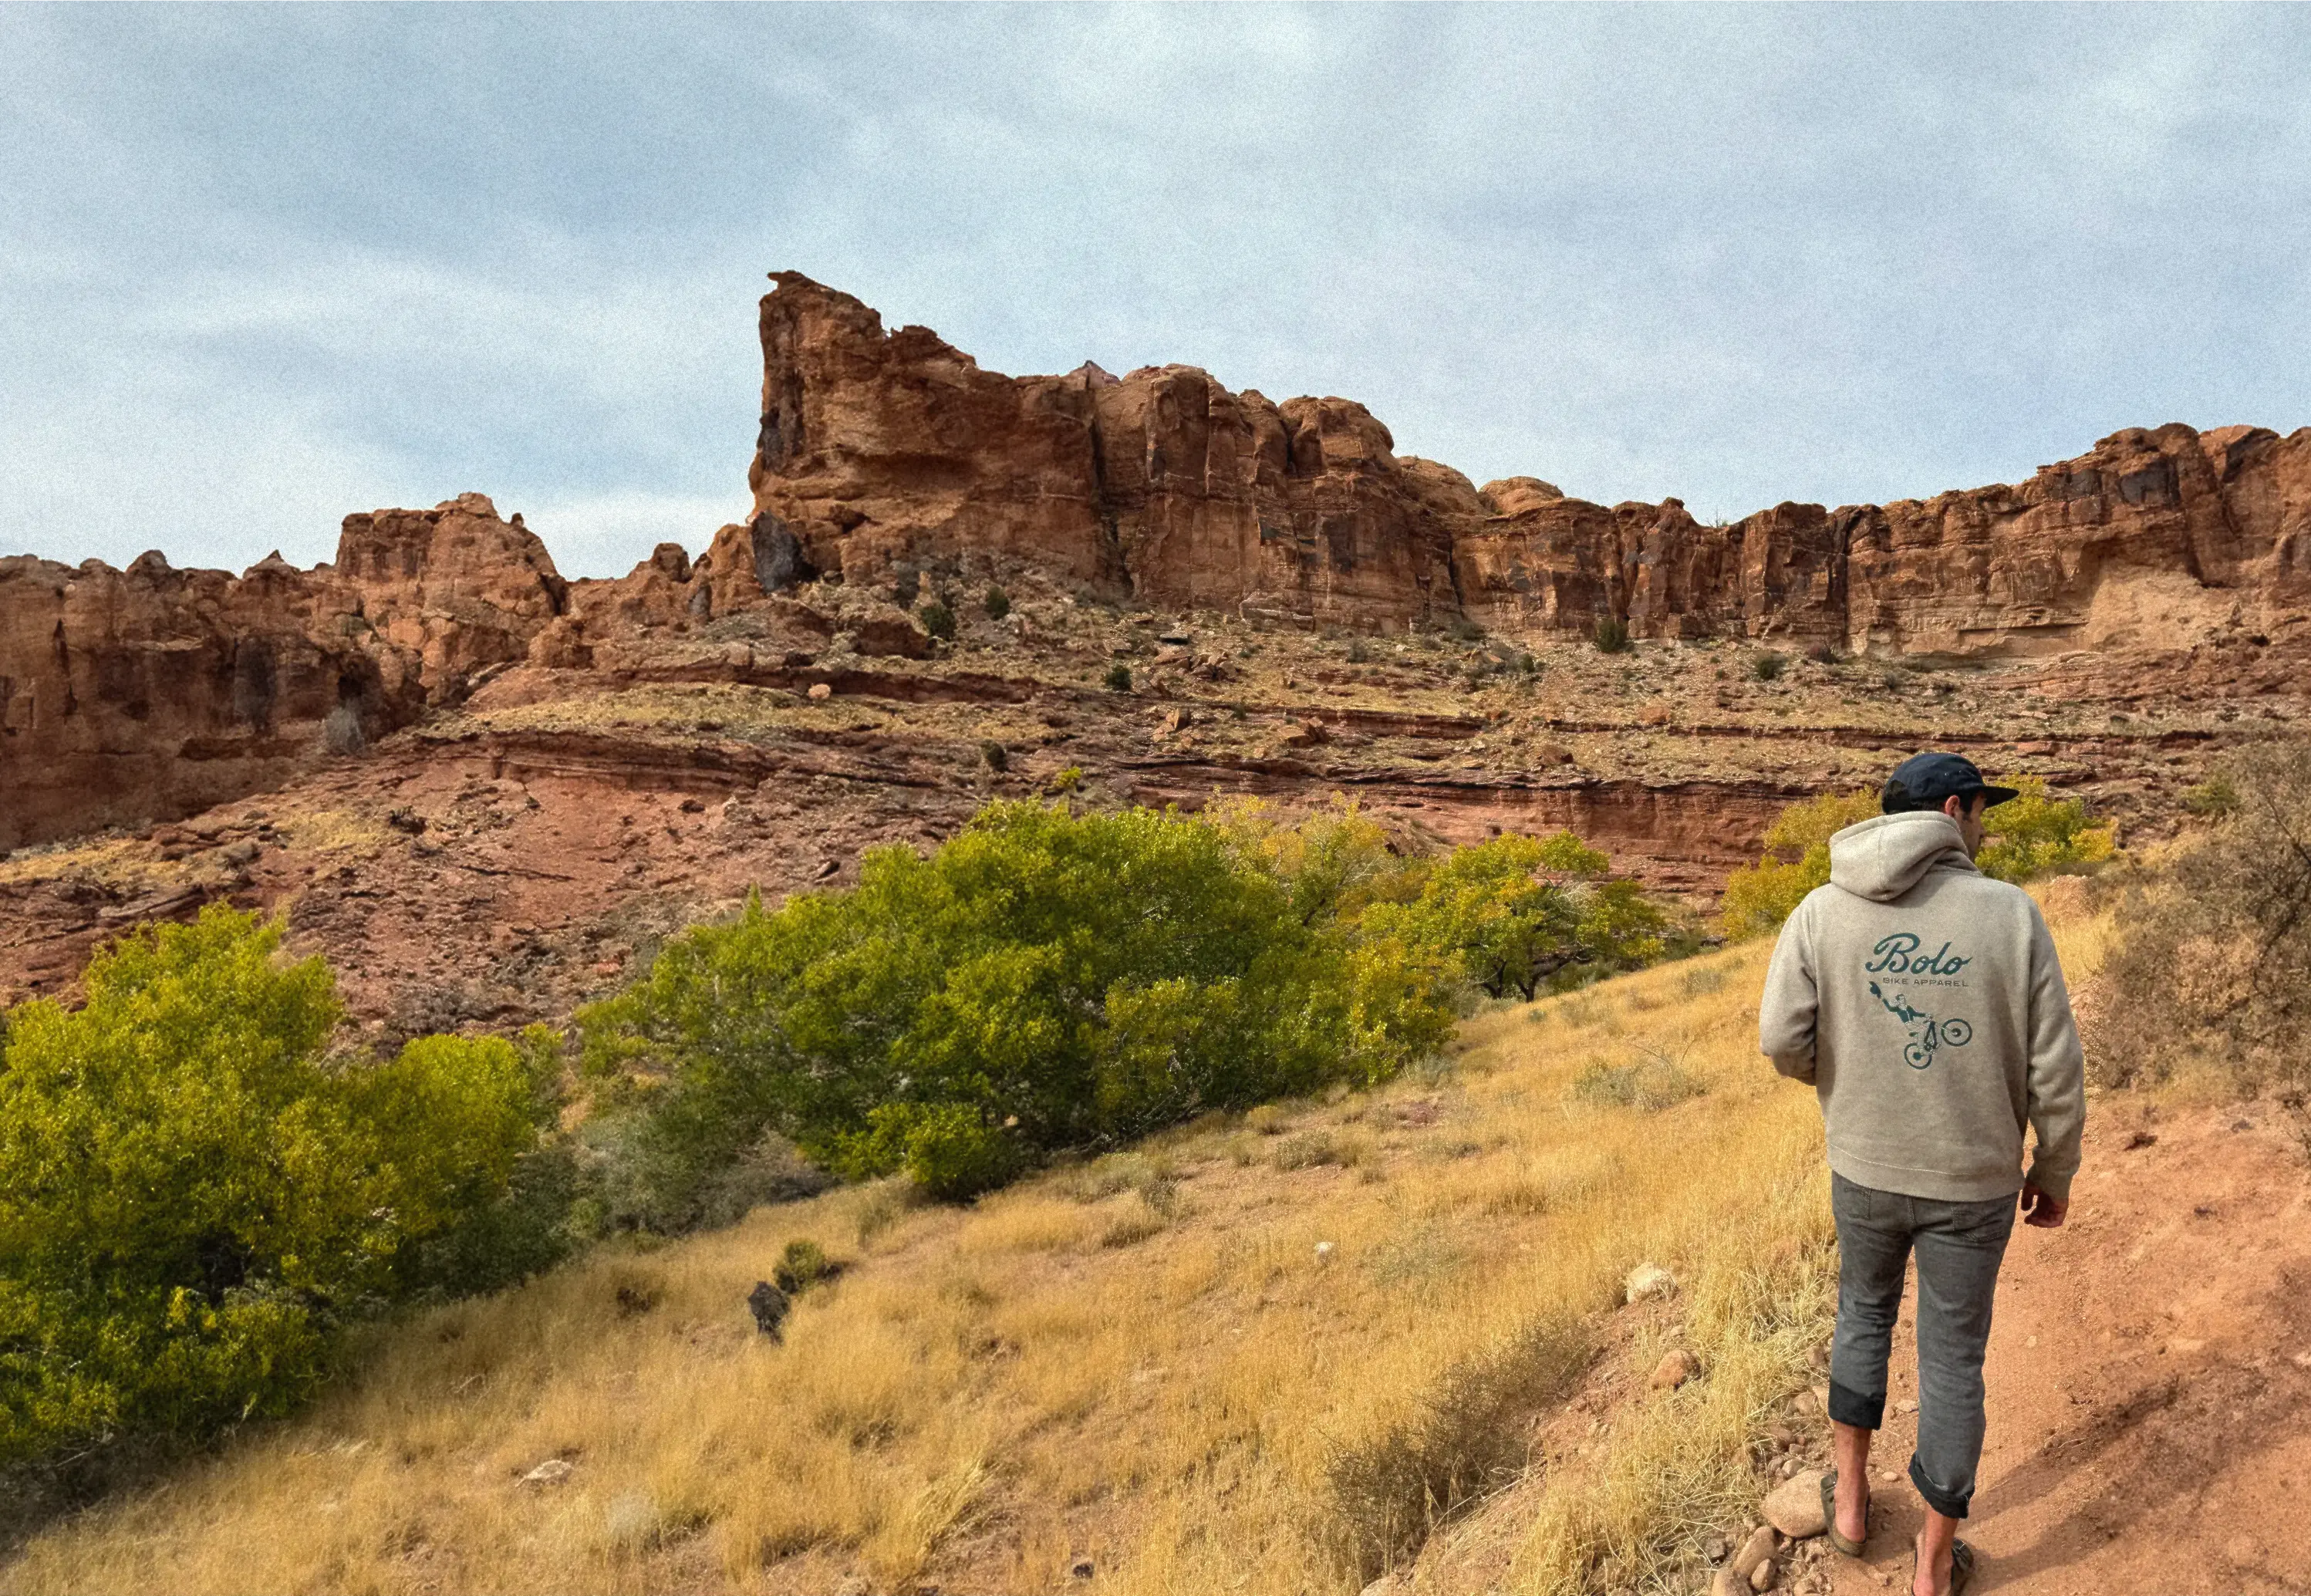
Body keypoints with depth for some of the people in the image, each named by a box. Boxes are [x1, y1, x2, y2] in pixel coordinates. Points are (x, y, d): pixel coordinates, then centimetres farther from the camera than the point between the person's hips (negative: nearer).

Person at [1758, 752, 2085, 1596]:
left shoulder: (1822, 911, -11)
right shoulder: (2012, 913, -15)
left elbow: (1784, 1042, -14)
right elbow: (2053, 1066, -12)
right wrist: (2055, 1169, 5)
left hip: (1865, 1169, 1)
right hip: (1972, 1180, -1)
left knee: (1864, 1312, 28)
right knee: (1952, 1360, 15)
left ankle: (1851, 1498, 39)